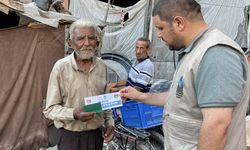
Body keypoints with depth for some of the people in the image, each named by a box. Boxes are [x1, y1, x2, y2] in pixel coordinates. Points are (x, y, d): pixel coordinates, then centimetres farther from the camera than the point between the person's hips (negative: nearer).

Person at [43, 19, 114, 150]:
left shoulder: (102, 66, 1)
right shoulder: (61, 67, -13)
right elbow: (50, 109, -10)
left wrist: (109, 122, 3)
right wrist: (73, 114, -25)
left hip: (96, 135, 4)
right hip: (70, 137, -4)